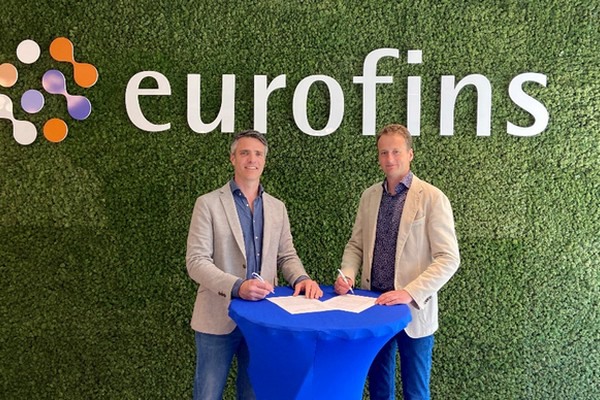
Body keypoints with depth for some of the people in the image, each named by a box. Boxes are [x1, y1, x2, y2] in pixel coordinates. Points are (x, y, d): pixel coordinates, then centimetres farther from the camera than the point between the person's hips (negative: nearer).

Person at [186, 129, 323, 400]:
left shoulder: (277, 208, 9)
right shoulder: (208, 204, -5)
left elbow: (286, 255, 10)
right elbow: (196, 261, -12)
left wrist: (301, 279, -13)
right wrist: (237, 286, -26)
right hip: (218, 317, -3)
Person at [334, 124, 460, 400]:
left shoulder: (432, 198, -10)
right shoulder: (369, 196, 6)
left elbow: (448, 259, -14)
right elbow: (356, 244, 12)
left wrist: (410, 293, -24)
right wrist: (348, 274, -7)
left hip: (413, 309, -4)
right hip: (375, 305, 4)